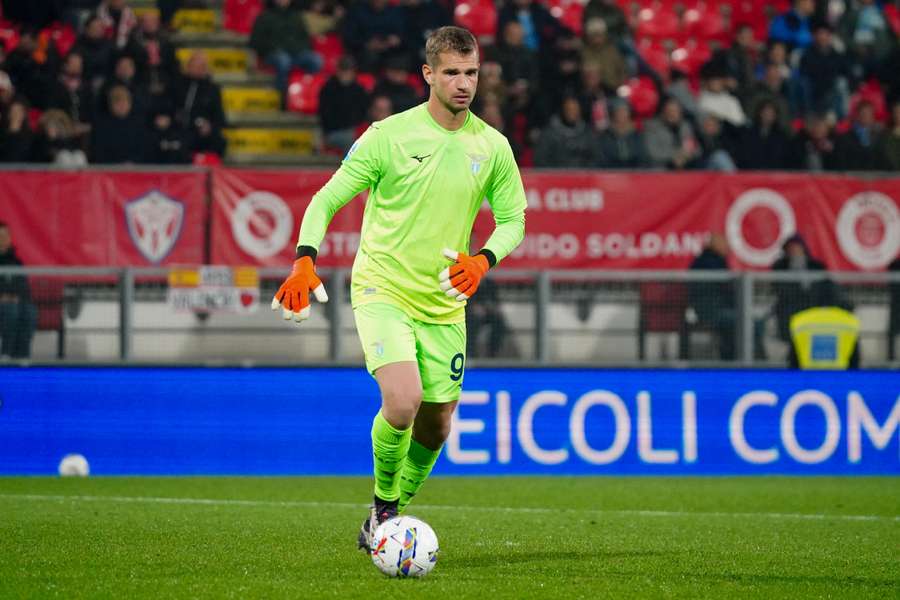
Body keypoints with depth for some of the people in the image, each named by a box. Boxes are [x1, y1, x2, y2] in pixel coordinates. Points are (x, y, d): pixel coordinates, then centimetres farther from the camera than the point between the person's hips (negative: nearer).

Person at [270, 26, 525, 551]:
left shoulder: (492, 147, 1)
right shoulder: (389, 135, -9)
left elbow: (513, 219, 9)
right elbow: (327, 199, -5)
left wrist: (482, 261, -12)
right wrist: (305, 263, -21)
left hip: (444, 304, 4)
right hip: (382, 292, -4)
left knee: (436, 427, 9)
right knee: (402, 402, -25)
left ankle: (388, 520, 32)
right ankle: (383, 504, 1)